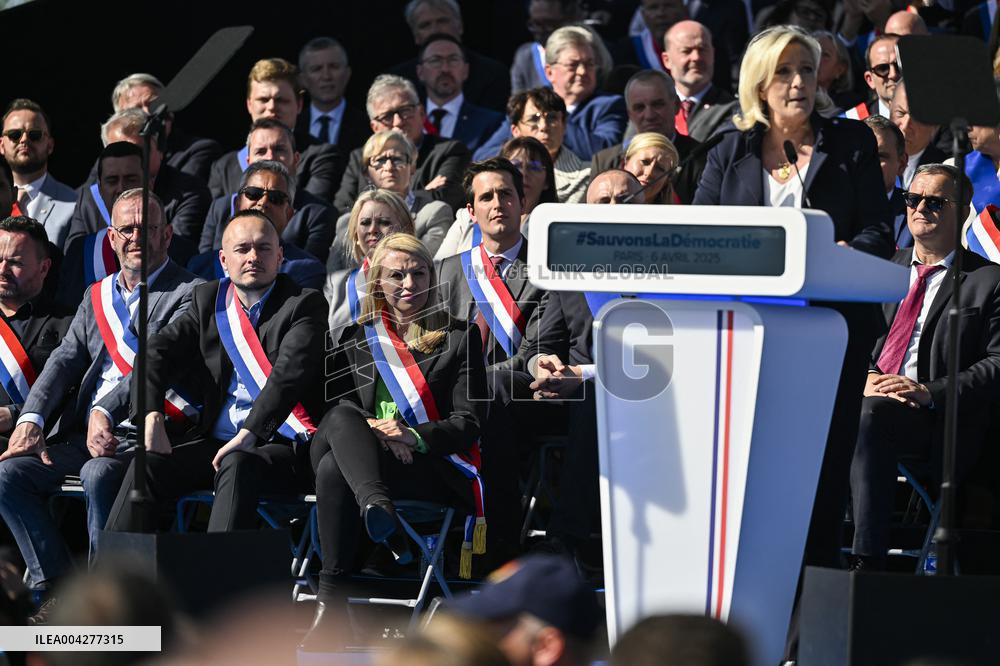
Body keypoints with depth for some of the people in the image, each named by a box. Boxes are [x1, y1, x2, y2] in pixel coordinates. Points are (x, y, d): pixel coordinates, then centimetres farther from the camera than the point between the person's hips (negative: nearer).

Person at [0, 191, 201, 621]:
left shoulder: (188, 294, 1)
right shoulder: (97, 296, 22)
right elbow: (65, 360, 10)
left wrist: (107, 411, -26)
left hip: (146, 435, -6)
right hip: (82, 433, 7)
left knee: (99, 474, -36)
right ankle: (57, 587, -11)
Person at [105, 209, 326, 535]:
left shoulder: (305, 305, -1)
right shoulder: (208, 300, 15)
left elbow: (290, 372, -17)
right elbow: (156, 353, 5)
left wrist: (247, 434, -28)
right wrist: (153, 419, -13)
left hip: (283, 446, -5)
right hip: (215, 440, 5)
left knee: (237, 465, -37)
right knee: (147, 463, -21)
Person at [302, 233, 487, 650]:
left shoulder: (459, 338, 14)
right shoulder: (356, 338, 23)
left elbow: (470, 421, 6)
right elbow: (336, 404, 12)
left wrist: (414, 437, -14)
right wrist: (376, 434, -10)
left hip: (435, 467, -3)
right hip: (364, 452, 3)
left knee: (333, 468, -35)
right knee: (343, 414, -35)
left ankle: (330, 605, -47)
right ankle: (378, 508, -59)